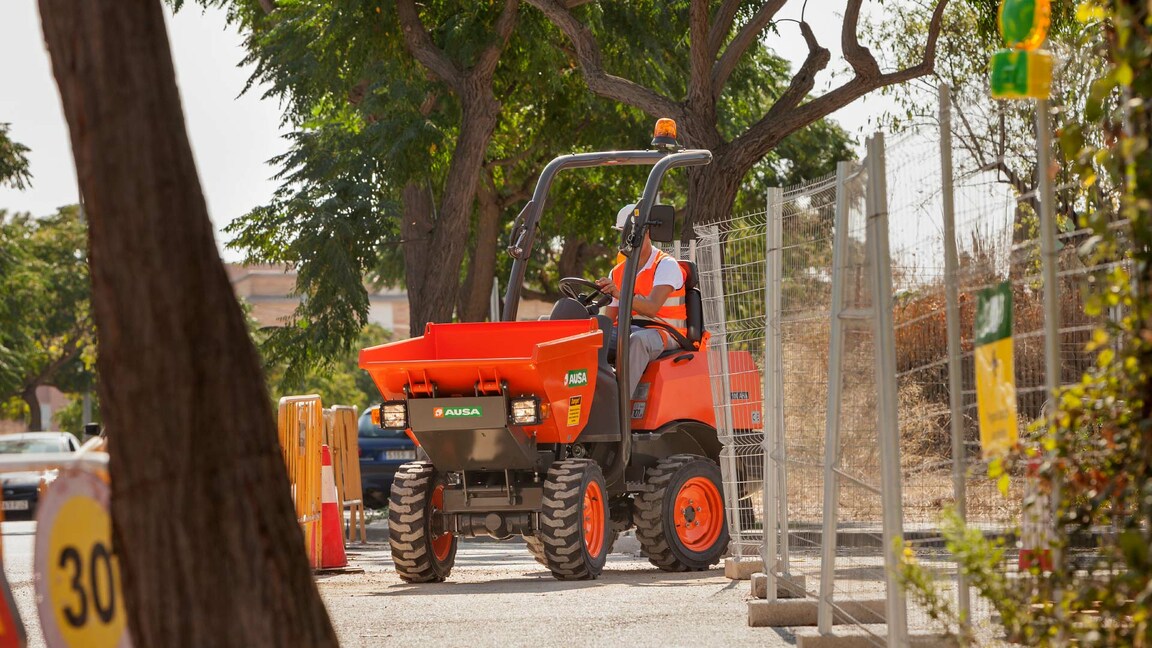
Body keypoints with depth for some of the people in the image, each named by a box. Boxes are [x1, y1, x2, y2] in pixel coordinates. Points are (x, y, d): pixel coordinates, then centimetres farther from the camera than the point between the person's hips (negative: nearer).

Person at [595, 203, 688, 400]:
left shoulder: (666, 266, -5)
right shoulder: (618, 273, 16)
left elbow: (652, 308, -22)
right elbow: (608, 320, 16)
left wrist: (618, 294, -38)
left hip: (662, 334, -6)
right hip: (627, 333, 6)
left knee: (637, 340, -41)